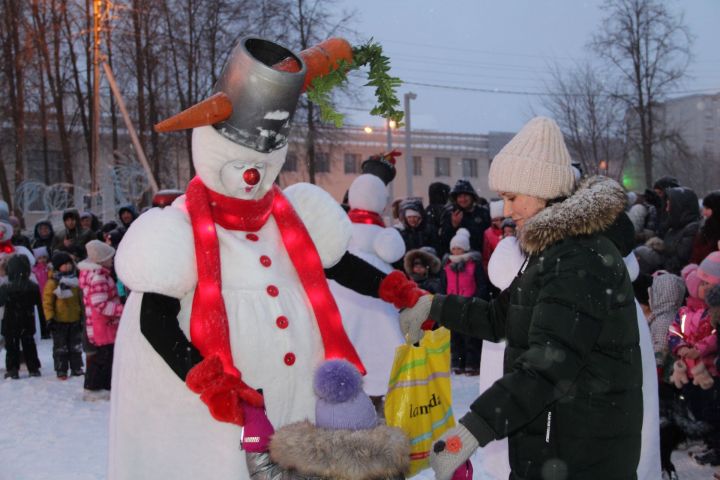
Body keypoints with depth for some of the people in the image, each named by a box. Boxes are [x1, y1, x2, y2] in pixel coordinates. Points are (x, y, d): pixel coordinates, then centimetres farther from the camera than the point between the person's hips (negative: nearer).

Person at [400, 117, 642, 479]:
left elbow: (549, 364, -31)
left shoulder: (581, 261, -21)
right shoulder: (555, 248, 14)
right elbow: (500, 317, 21)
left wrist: (473, 429, -35)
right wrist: (434, 308, 17)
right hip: (553, 441, 9)